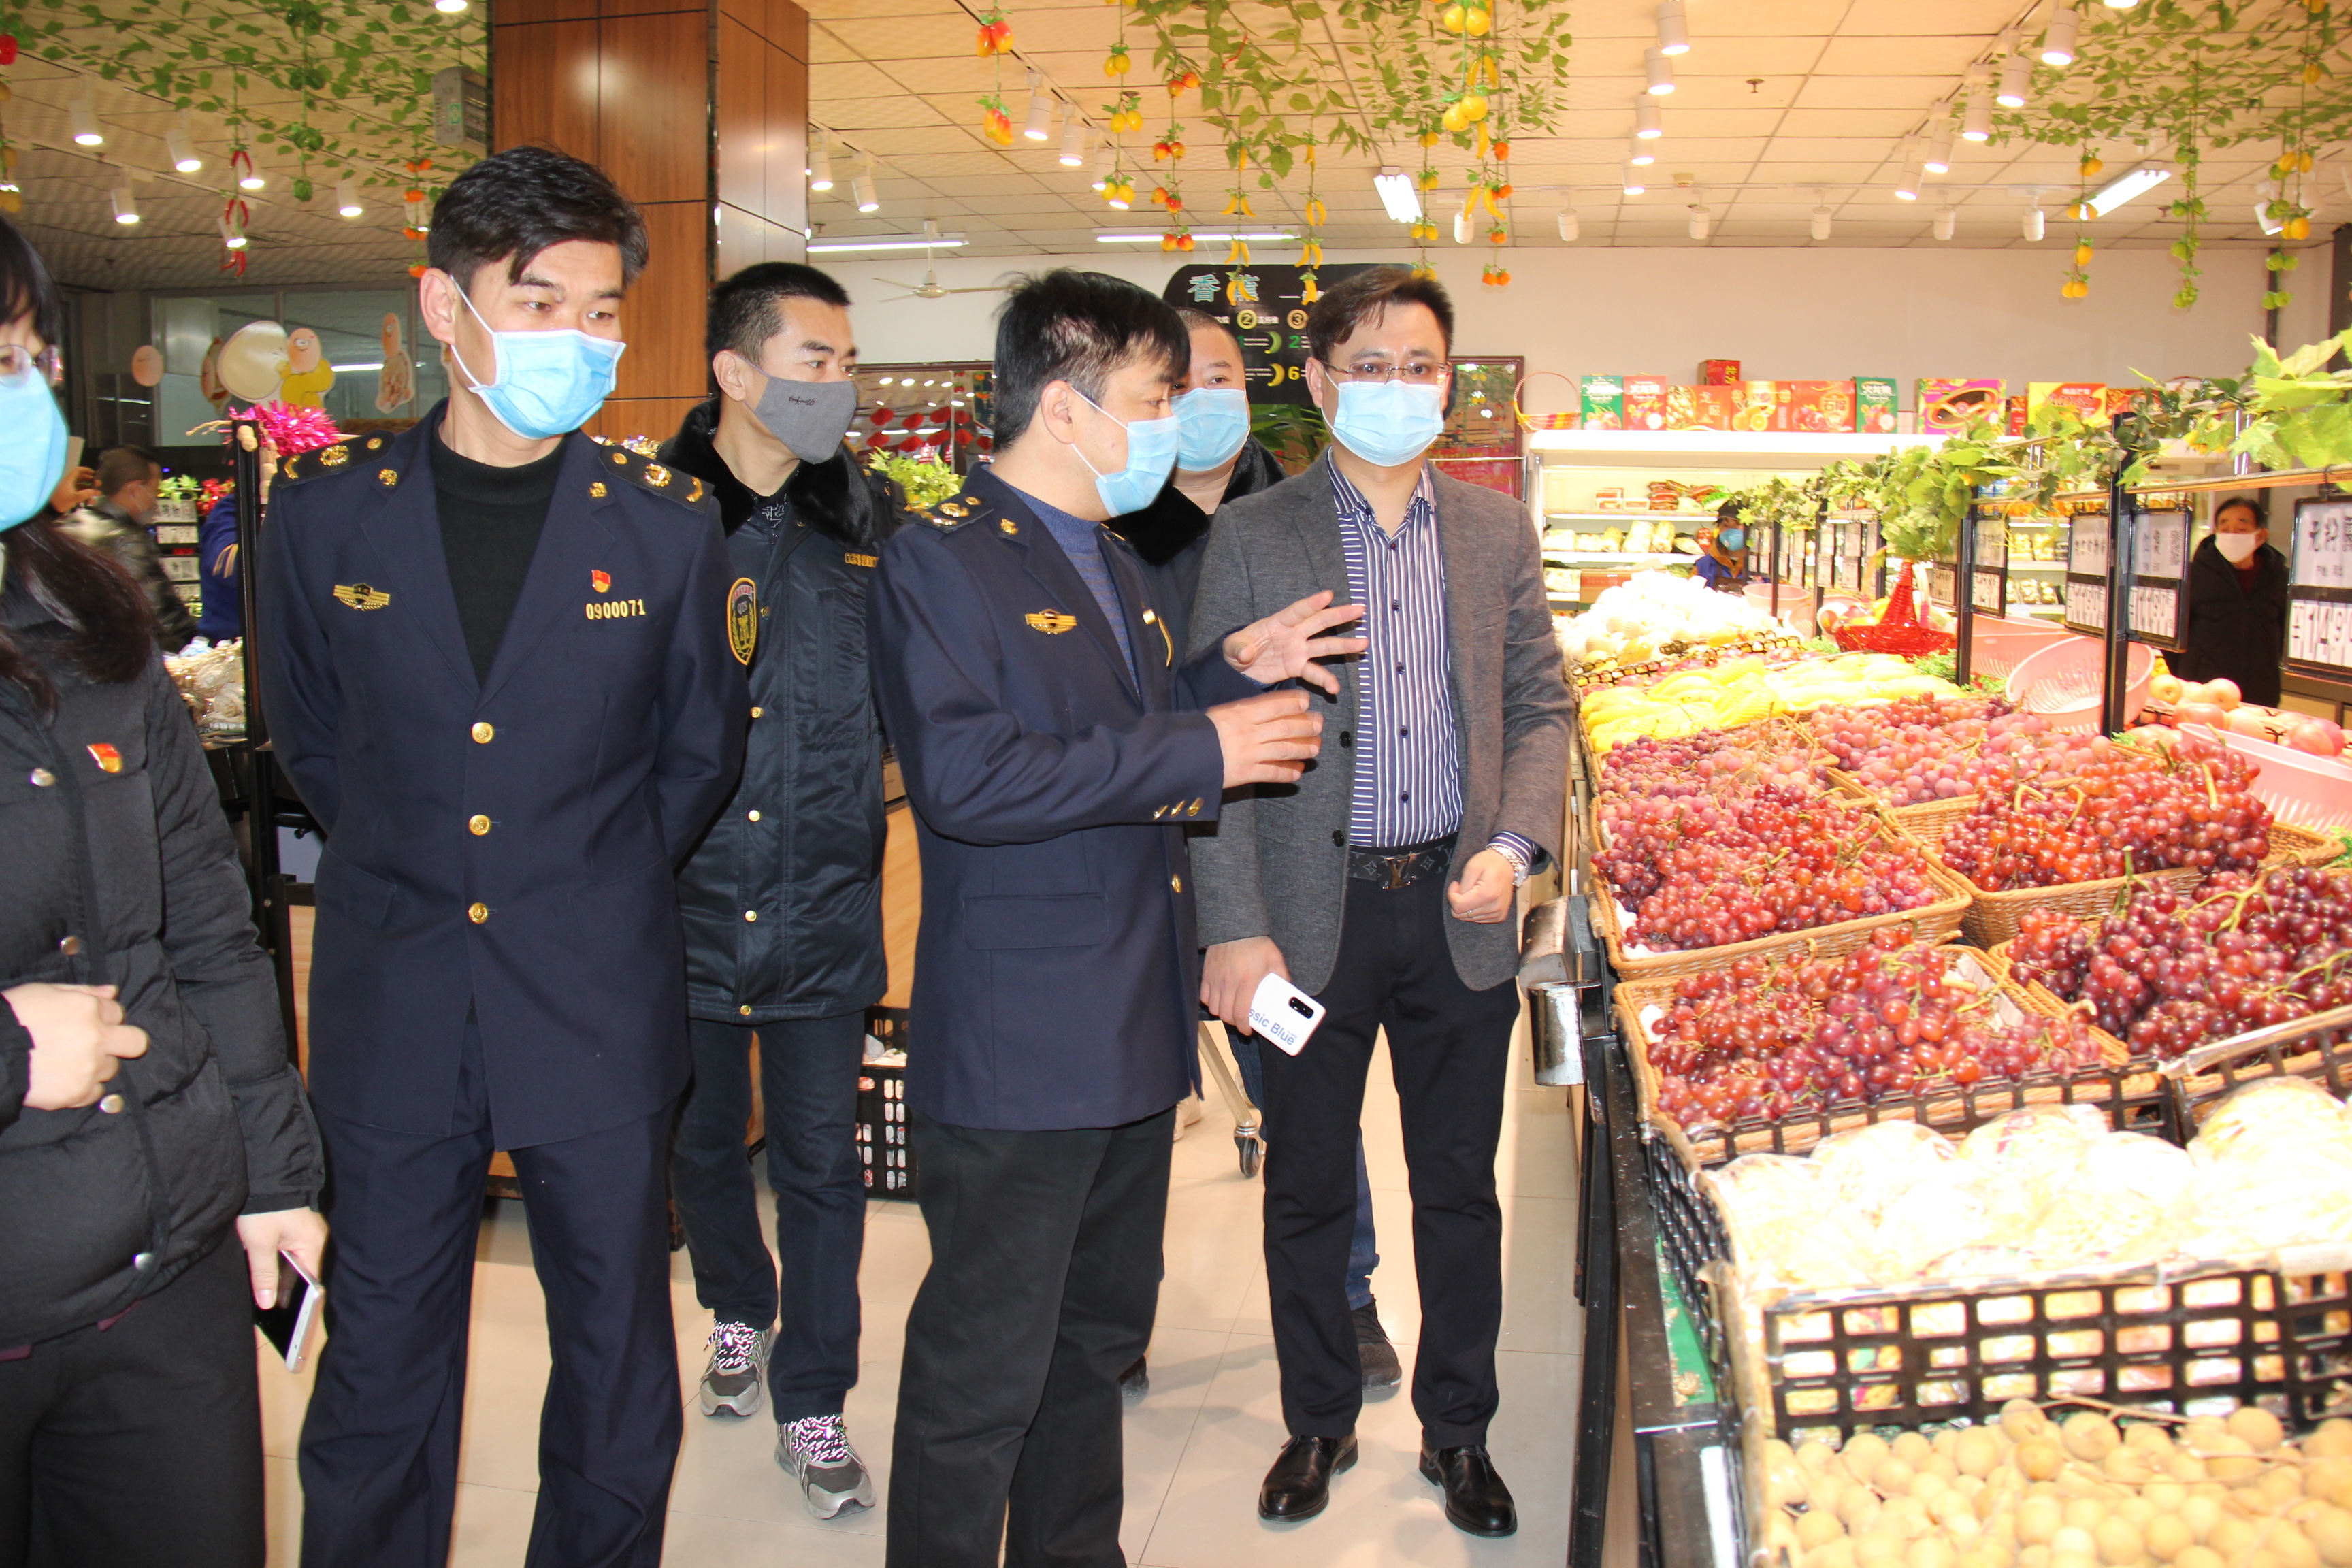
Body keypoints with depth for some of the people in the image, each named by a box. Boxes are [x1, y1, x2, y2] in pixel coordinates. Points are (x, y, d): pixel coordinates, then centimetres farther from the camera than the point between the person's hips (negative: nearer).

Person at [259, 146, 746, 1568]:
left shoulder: (670, 522, -3)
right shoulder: (327, 507, 0)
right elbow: (311, 737, 13)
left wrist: (593, 890, 10)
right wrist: (406, 874, 12)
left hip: (600, 1009, -1)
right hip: (394, 1015, 1)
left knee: (619, 1372, 12)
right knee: (379, 1374, 13)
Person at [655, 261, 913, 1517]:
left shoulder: (872, 518, 1)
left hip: (826, 911, 1)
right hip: (686, 903, 0)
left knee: (821, 1163, 8)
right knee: (702, 1144, 19)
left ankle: (812, 1404, 25)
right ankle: (738, 1315, 47)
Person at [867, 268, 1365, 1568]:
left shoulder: (1114, 565, 17)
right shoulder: (941, 560, -14)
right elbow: (965, 779, -26)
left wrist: (1229, 671, 9)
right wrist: (1198, 748, -23)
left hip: (1132, 1033, 10)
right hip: (1015, 1050, -9)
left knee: (1101, 1336, 22)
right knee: (984, 1373, 2)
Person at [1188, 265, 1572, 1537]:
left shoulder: (1496, 530, 7)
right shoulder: (1253, 536, -3)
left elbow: (1540, 705, 9)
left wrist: (1515, 844, -8)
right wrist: (1234, 930, -12)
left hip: (1458, 911, 2)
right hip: (1313, 916, -2)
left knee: (1459, 1186, 13)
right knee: (1306, 1189, 11)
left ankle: (1457, 1431, 32)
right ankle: (1318, 1422, 32)